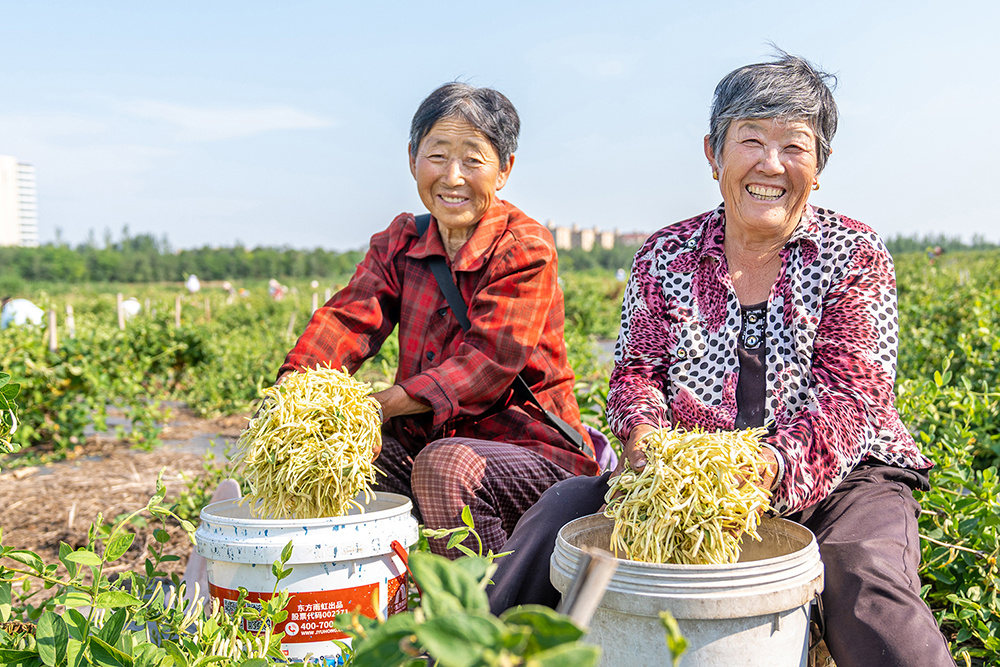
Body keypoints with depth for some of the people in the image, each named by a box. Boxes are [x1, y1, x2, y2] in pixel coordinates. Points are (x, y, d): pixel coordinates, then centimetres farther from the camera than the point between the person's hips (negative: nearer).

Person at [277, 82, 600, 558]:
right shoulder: (401, 241, 8)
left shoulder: (526, 250, -12)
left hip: (531, 449, -6)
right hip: (425, 441, 6)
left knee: (445, 465, -34)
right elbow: (350, 316, -7)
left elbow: (488, 359, -23)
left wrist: (384, 403, -34)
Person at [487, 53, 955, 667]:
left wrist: (777, 463, -32)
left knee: (868, 582, -33)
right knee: (566, 506, -16)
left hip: (836, 475, -1)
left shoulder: (855, 257, -1)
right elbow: (637, 368, 4)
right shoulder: (666, 256, 6)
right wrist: (643, 429, -22)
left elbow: (854, 391, -12)